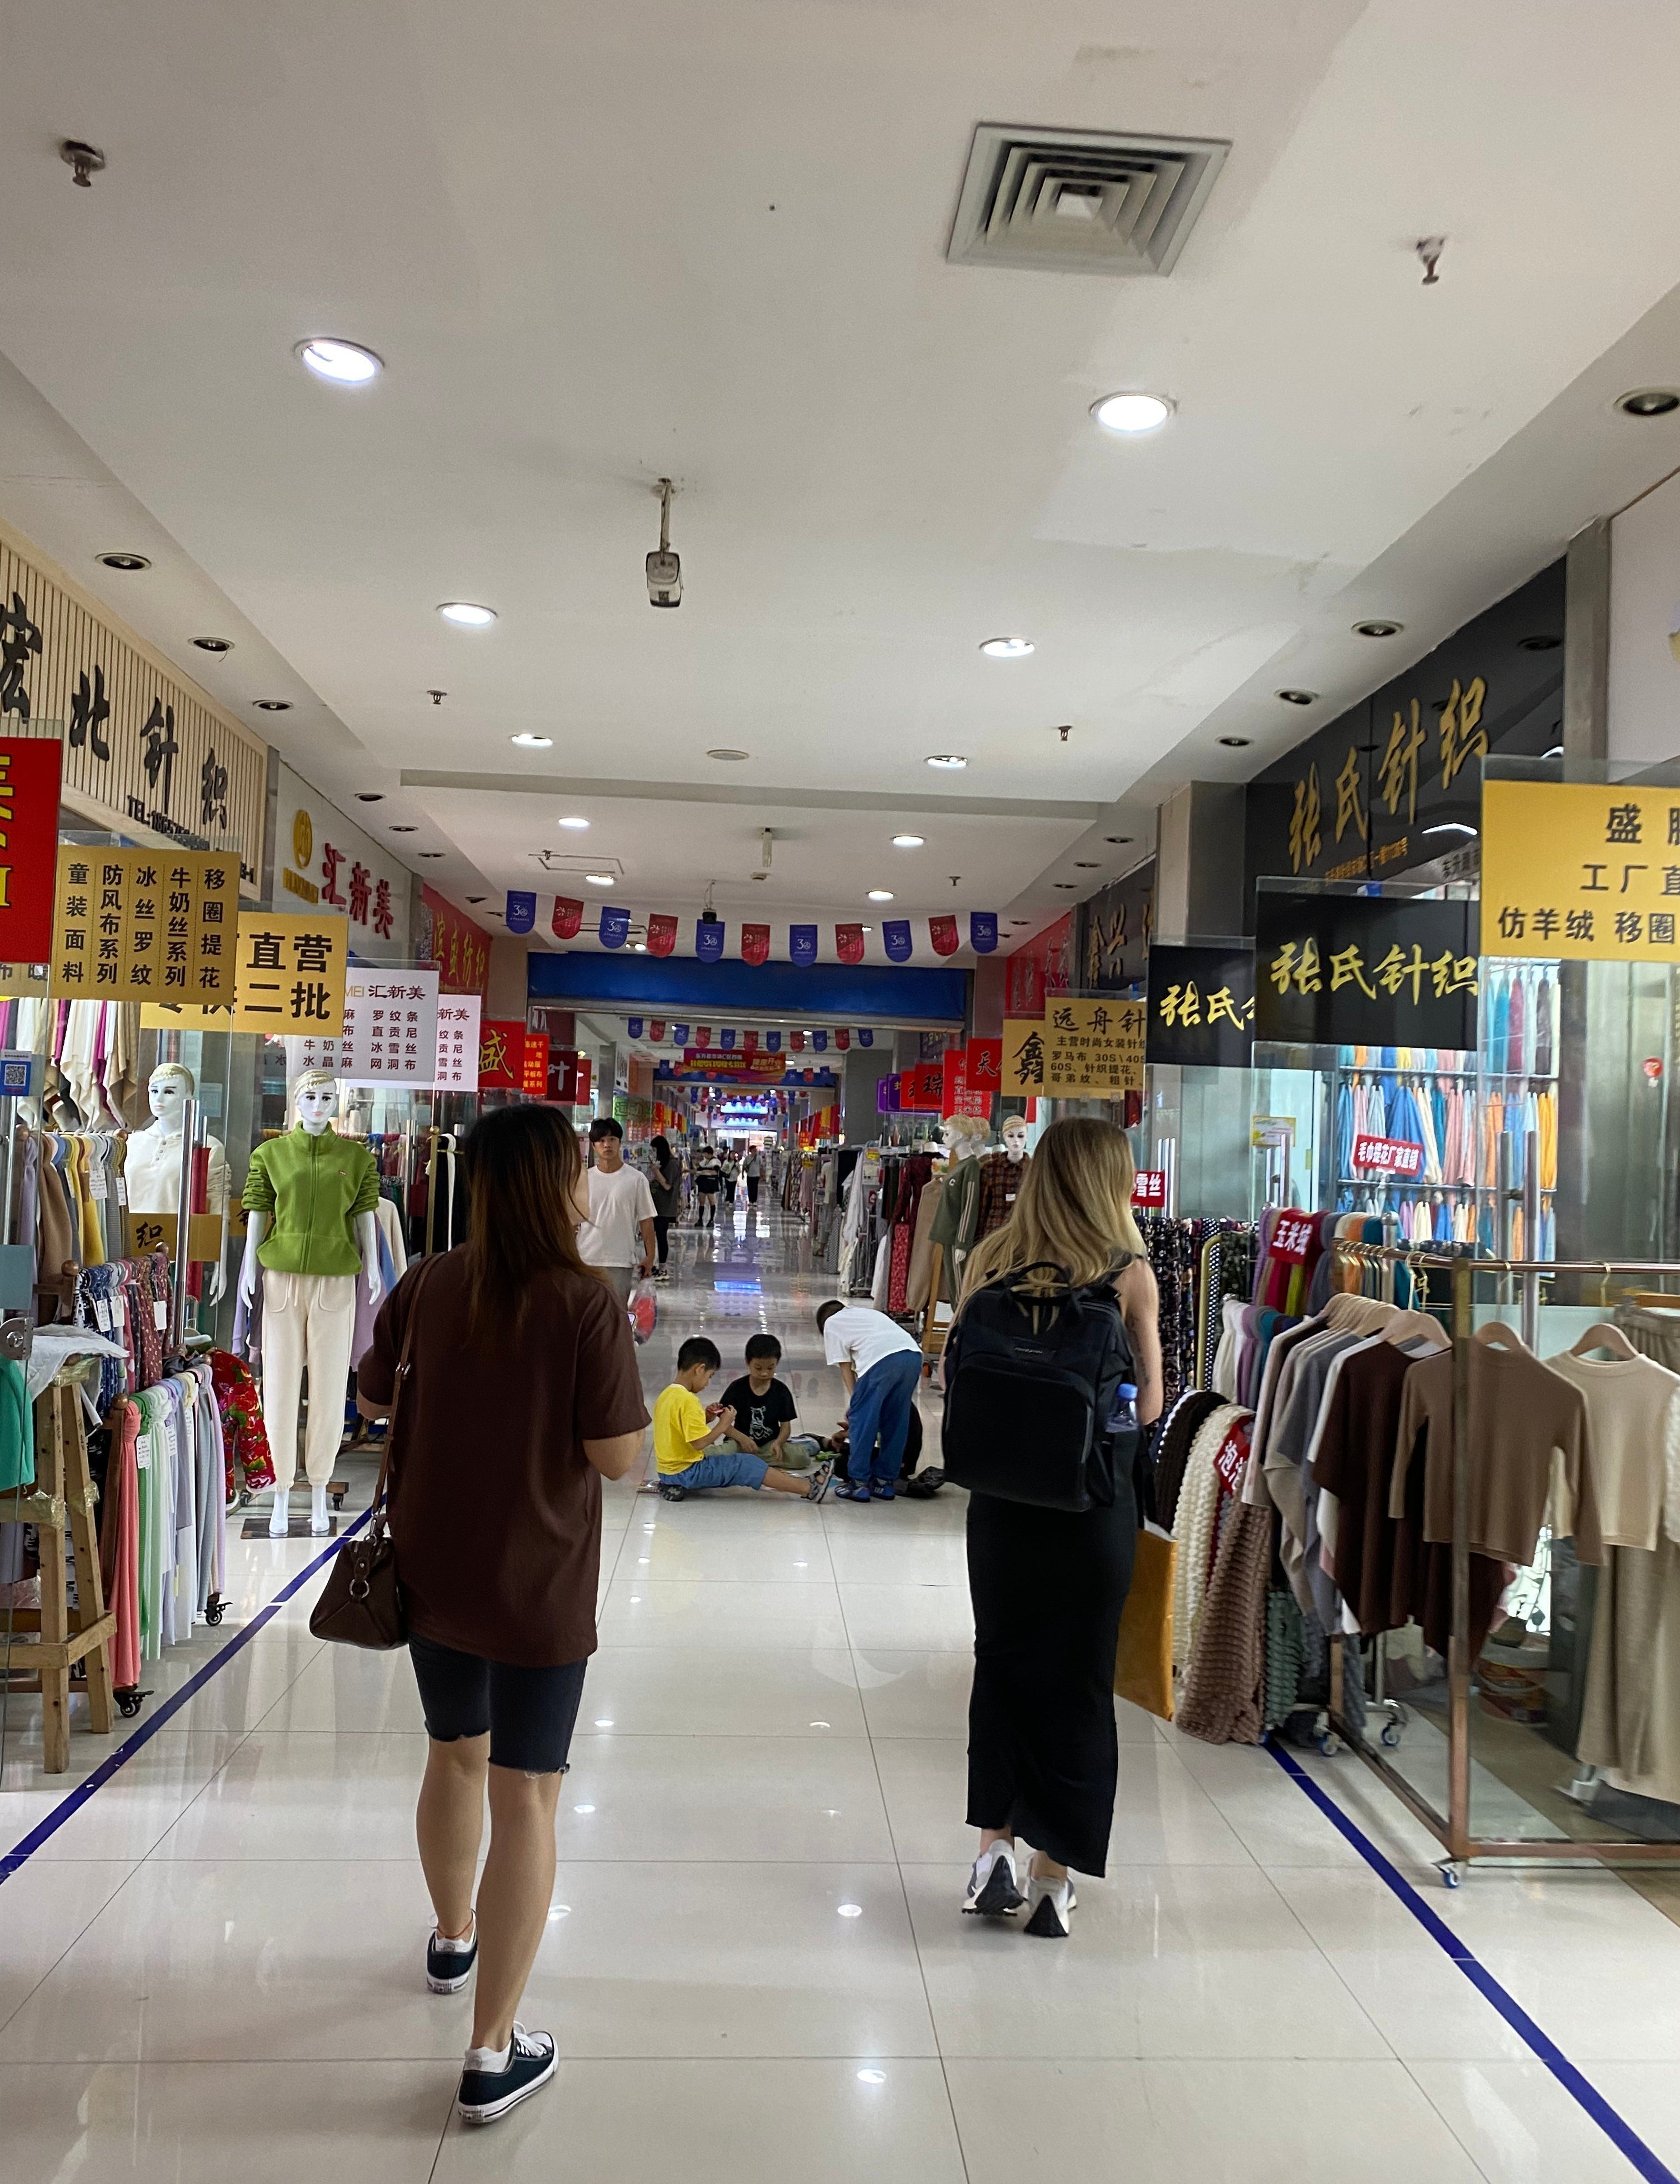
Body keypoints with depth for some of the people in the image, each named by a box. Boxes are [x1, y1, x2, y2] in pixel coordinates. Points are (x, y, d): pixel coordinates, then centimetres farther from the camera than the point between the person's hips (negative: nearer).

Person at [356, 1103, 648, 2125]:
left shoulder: (426, 1286, -5)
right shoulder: (586, 1302, -21)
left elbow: (372, 1399, 8)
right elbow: (617, 1455, -20)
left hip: (432, 1572, 6)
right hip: (537, 1588, -5)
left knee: (455, 1754, 27)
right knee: (525, 1797, 6)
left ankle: (454, 1936, 51)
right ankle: (494, 2052, 13)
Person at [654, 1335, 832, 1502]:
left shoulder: (666, 1394, 8)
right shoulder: (688, 1401, -22)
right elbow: (699, 1443, -25)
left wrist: (705, 1419, 5)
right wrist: (723, 1425, -13)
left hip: (668, 1470, 10)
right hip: (687, 1472, -10)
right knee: (747, 1464, -9)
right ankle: (810, 1488, -8)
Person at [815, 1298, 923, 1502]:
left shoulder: (831, 1323, 23)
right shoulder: (868, 1312, 39)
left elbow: (846, 1367, 16)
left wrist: (855, 1400, 20)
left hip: (881, 1359, -6)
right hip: (913, 1355, 6)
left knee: (861, 1421, 7)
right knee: (895, 1423, 17)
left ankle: (859, 1483, 10)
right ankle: (885, 1481, 23)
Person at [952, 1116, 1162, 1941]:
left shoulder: (988, 1260, -3)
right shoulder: (1127, 1272, -10)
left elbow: (958, 1379, 1)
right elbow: (1148, 1406, -5)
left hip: (1000, 1494, 2)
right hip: (1091, 1499, -2)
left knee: (1001, 1663, 19)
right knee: (1076, 1678, 11)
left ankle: (993, 1852, 22)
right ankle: (1052, 1878, 18)